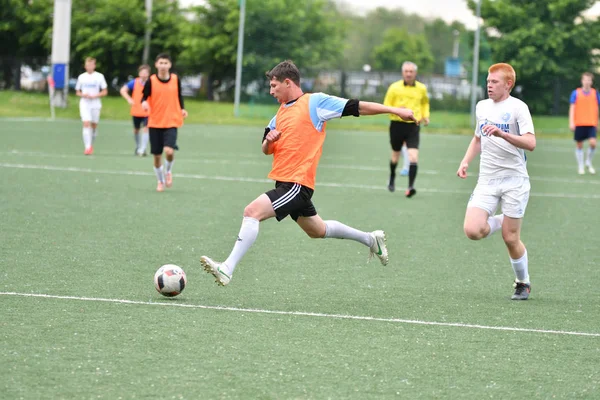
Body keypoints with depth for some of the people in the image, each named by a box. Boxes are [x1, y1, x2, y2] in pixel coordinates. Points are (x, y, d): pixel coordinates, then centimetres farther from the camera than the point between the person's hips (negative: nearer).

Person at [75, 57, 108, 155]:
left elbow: (105, 92, 3)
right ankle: (87, 147, -21)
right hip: (84, 104, 0)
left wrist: (94, 96, -13)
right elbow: (77, 92, 13)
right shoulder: (81, 77, 6)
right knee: (86, 124, -15)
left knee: (94, 125, 7)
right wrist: (83, 95, -10)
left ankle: (91, 145, 27)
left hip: (95, 104, 0)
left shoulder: (99, 76, 1)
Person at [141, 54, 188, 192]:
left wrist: (182, 109, 0)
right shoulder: (151, 81, -5)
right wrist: (144, 103, -23)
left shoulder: (175, 79, 1)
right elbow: (145, 97, 0)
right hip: (155, 123, 0)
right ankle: (160, 181, 27)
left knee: (169, 151, -21)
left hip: (171, 122, 0)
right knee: (157, 155, 5)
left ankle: (168, 172, 10)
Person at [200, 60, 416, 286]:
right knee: (318, 231, 23)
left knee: (252, 211, -23)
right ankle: (370, 239, 40)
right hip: (285, 183, 9)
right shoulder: (281, 113, 18)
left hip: (298, 184, -9)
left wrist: (394, 110, -8)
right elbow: (266, 150, 22)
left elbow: (358, 107, -5)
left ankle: (227, 269, -26)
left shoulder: (315, 102, -6)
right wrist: (269, 140, -2)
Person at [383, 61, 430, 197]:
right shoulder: (394, 87, -3)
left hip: (413, 126, 0)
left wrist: (426, 116, 10)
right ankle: (392, 178, 44)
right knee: (395, 154, 16)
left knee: (413, 156, -17)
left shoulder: (421, 88, 4)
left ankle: (411, 186, -20)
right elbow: (386, 106, 1)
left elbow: (425, 103, 25)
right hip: (397, 124, 0)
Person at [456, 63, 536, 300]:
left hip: (514, 180, -5)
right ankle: (501, 221, 17)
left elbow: (530, 143, -19)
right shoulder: (482, 107, 12)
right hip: (487, 180, 5)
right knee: (472, 231, -15)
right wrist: (466, 162, 13)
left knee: (511, 238, -3)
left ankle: (523, 284, 20)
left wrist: (502, 134, -31)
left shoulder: (517, 107, -7)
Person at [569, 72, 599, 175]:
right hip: (579, 123, -1)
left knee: (593, 142, -16)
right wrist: (571, 122, -9)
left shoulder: (595, 93, 7)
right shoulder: (576, 93, 2)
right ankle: (580, 167, 16)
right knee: (579, 145, 4)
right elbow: (572, 108, 0)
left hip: (591, 124, 1)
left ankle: (589, 162, 6)